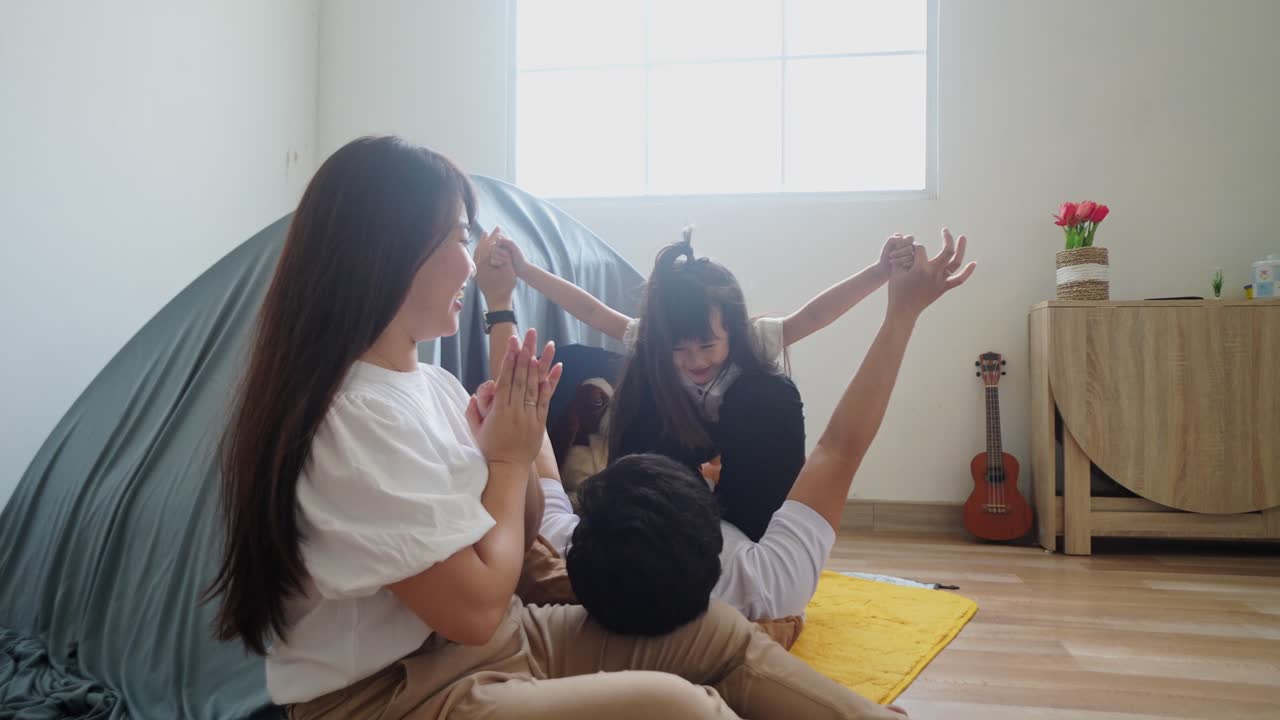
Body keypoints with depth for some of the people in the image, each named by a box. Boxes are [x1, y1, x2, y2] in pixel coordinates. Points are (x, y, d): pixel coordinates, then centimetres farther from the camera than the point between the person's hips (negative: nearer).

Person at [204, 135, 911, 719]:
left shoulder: (430, 383, 5)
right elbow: (477, 607, -22)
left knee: (715, 630, 5)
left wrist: (521, 432, -5)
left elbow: (516, 538, 12)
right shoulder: (350, 420, -24)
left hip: (503, 645, 9)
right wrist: (510, 459, -10)